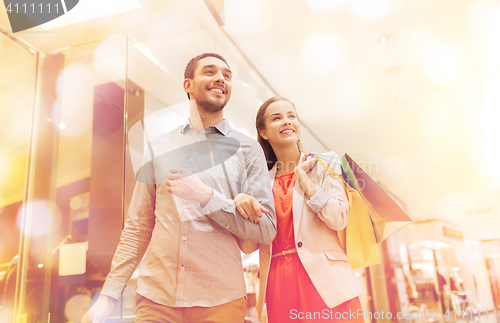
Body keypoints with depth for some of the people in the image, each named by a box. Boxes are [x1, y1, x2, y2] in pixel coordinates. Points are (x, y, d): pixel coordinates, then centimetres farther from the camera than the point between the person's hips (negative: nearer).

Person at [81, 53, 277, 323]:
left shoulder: (247, 148, 1)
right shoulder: (158, 147, 8)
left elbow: (266, 230, -5)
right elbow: (137, 227, 9)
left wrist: (206, 196, -15)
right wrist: (108, 295, 4)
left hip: (220, 300, -1)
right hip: (155, 296, 2)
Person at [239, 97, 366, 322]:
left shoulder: (321, 165, 6)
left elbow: (338, 219, -8)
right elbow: (248, 246, 6)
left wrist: (303, 176, -5)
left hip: (324, 280, -2)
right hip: (279, 286, 2)